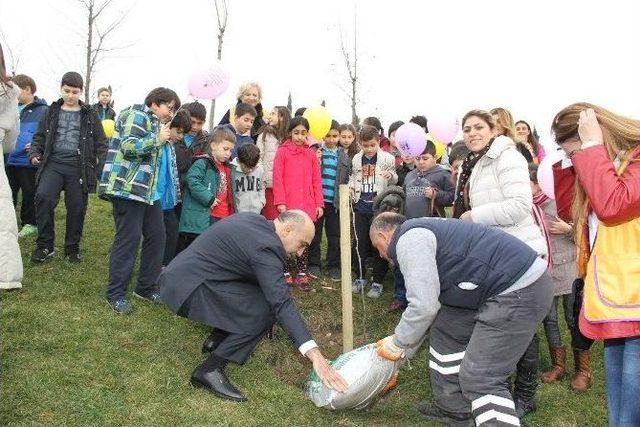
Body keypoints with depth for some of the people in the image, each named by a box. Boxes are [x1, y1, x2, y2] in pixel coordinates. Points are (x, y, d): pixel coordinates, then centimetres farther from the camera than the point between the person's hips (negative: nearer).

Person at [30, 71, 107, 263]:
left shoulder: (89, 115, 9)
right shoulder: (52, 112, 13)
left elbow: (101, 142, 8)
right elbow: (39, 136, 18)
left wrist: (100, 162, -5)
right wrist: (34, 153, 1)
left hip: (78, 167, -1)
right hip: (53, 163, 1)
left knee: (76, 208, 3)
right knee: (43, 197, -20)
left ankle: (72, 248, 20)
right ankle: (45, 245, -7)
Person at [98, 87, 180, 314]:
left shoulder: (155, 123, 22)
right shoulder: (137, 115, -6)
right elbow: (129, 146, -20)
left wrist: (165, 137, 15)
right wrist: (158, 139, -11)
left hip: (148, 190, 10)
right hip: (128, 187, -10)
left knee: (156, 236, 8)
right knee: (128, 238, -6)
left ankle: (146, 287, 20)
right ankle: (115, 293, 4)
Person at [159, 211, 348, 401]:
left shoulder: (254, 220, 8)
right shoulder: (265, 246, -21)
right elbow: (281, 304, -28)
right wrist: (315, 356, -32)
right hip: (186, 290, -10)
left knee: (265, 293, 12)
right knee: (265, 309, -19)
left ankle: (216, 340, 17)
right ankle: (210, 370, -12)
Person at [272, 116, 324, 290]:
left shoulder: (311, 154, 8)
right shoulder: (282, 152, -1)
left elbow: (316, 180, 9)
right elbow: (277, 178, -4)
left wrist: (319, 204, 4)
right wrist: (280, 202, -10)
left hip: (307, 205, 3)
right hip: (288, 205, -3)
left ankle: (302, 274, 16)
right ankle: (287, 273, 14)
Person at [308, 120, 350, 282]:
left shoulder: (343, 156, 8)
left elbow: (346, 179, 15)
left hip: (335, 201, 2)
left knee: (334, 235, 8)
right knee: (315, 234, 7)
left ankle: (334, 266, 19)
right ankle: (314, 264, 18)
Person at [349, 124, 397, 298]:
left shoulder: (387, 158, -7)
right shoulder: (356, 159, 4)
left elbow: (395, 180, 1)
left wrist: (391, 176, -21)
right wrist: (351, 187, 0)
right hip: (360, 205, 3)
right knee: (359, 243, 9)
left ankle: (377, 282, 14)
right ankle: (360, 277, 24)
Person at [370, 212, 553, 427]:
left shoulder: (409, 239, -12)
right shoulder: (420, 233, 20)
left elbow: (423, 307, -17)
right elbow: (429, 301, 27)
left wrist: (397, 345, 1)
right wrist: (404, 352, 31)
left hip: (521, 291, -11)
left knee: (481, 379, -8)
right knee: (446, 331, 20)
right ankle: (453, 409, 33)